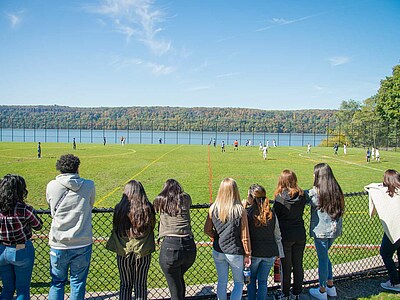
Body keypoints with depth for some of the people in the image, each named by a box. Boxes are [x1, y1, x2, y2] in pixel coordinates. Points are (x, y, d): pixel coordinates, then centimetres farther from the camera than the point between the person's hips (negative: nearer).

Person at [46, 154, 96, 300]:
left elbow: (52, 209, 11)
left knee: (57, 282, 19)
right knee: (78, 282, 14)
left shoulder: (51, 186, -4)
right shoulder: (89, 185, -6)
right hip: (82, 244, 0)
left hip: (58, 244, 1)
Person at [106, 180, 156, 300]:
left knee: (125, 285, 16)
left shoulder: (119, 208, -11)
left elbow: (115, 228, -3)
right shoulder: (148, 208, -9)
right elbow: (152, 227, 0)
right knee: (141, 286, 14)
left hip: (124, 252, 0)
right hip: (143, 252, 0)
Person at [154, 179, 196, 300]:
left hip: (170, 246, -3)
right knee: (179, 277, 32)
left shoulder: (160, 201, 5)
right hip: (189, 247, 3)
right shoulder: (186, 198, 9)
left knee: (175, 290, 9)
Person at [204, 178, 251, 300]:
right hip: (235, 252, -3)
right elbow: (244, 236, -11)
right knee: (239, 283, 17)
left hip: (218, 251, 3)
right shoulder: (240, 210, -16)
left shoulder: (213, 208, -8)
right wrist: (248, 254, -1)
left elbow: (207, 230, 0)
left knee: (222, 282, 19)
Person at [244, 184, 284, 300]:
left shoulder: (247, 213, -15)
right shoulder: (272, 214, -2)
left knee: (251, 279, 19)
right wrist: (280, 255, 13)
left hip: (254, 252, -2)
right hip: (270, 253, 3)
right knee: (263, 281, 14)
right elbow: (277, 237, 3)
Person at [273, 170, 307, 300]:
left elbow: (275, 218, -11)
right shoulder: (301, 196, -6)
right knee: (298, 265, 16)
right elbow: (300, 212, 6)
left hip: (285, 236, -4)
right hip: (300, 234, 4)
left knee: (286, 267, 10)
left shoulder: (280, 198, -19)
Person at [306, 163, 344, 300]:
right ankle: (330, 286, 32)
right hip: (334, 229, 7)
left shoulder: (315, 192, -18)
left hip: (321, 231, -6)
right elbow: (341, 209, 8)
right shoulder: (337, 190, 2)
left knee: (322, 259, 6)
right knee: (324, 256, 23)